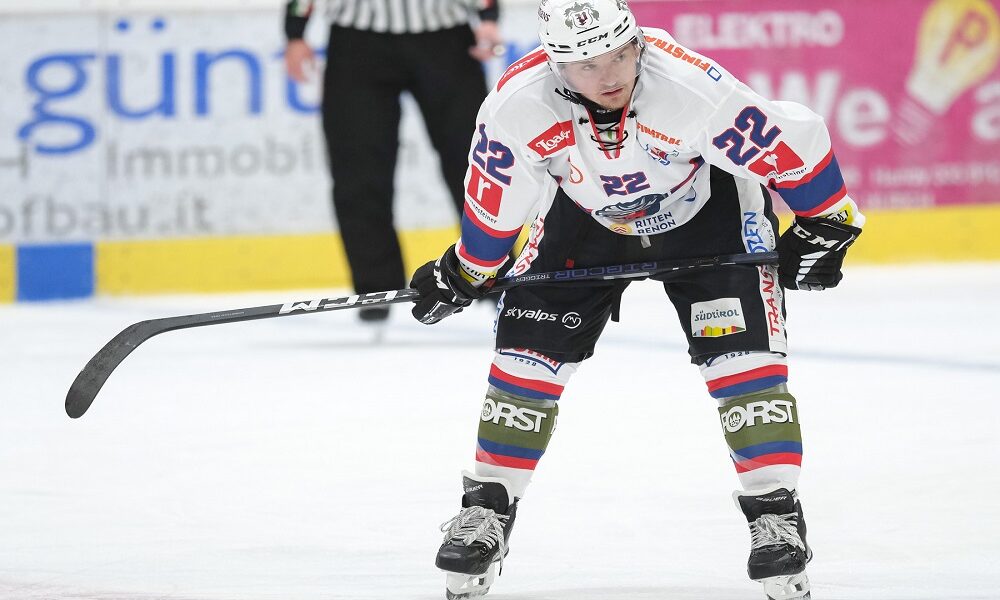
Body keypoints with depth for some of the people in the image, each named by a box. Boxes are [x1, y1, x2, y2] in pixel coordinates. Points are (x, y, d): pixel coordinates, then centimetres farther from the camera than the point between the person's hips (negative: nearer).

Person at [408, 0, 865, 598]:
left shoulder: (692, 88, -39)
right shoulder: (517, 105, -30)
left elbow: (796, 142, -27)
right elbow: (495, 197, -10)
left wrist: (824, 226, -16)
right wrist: (466, 274, 2)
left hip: (708, 208, -2)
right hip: (586, 212, 2)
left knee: (741, 349, -16)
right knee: (529, 347, -4)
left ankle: (776, 513, -8)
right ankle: (488, 509, 9)